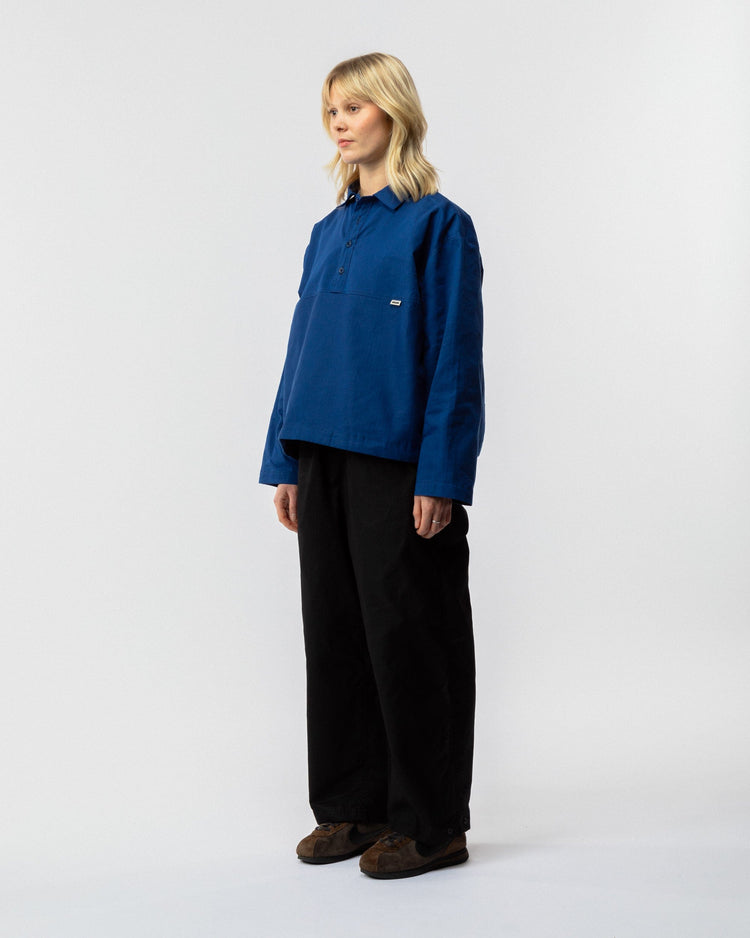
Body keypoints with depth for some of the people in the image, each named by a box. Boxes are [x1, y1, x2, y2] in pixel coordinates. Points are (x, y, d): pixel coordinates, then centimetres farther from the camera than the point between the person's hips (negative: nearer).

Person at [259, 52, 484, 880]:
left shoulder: (438, 224, -6)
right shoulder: (329, 233, 14)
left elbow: (456, 359, -10)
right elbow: (303, 348, 16)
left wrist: (440, 478, -16)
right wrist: (284, 461, 11)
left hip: (398, 463, -7)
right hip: (325, 462, 7)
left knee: (409, 633, 0)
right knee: (335, 631, 10)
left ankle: (430, 823, 12)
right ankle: (352, 804, 23)